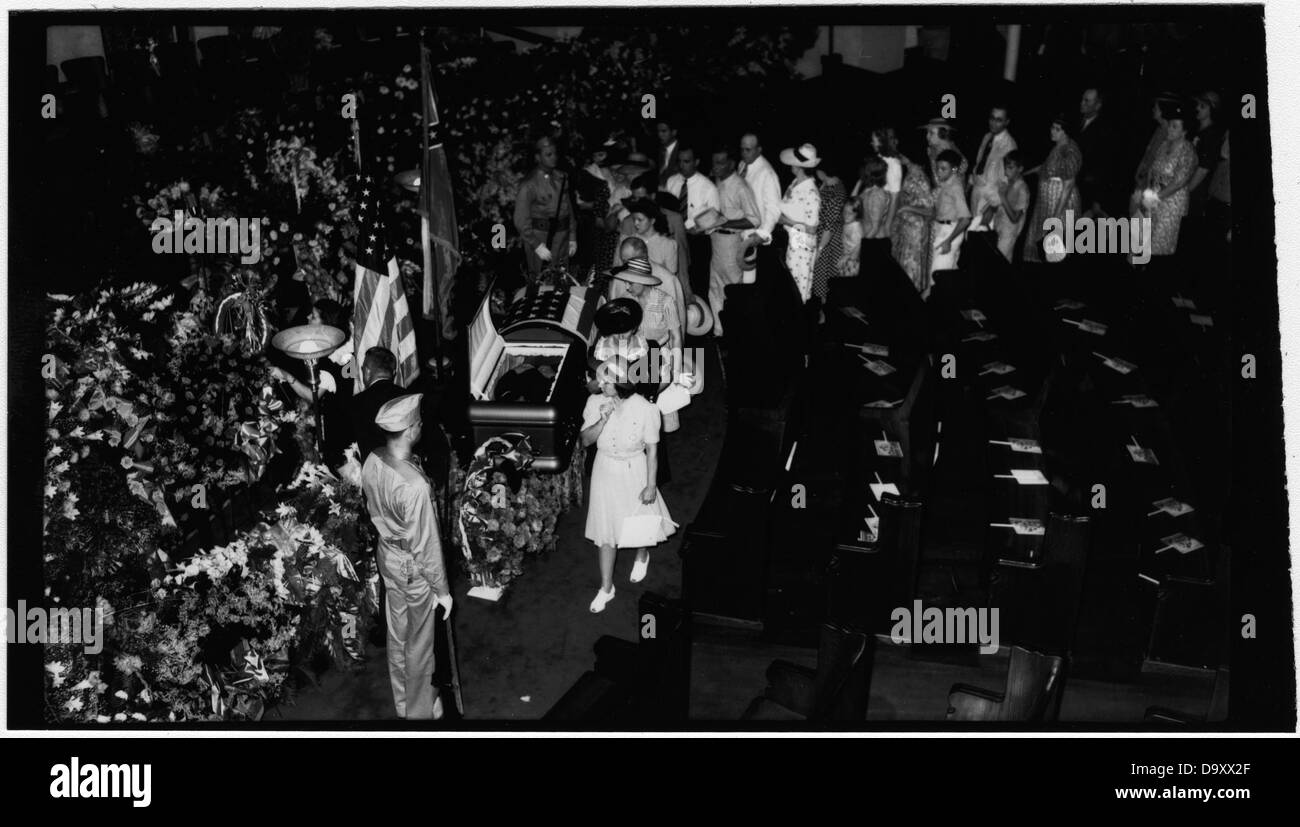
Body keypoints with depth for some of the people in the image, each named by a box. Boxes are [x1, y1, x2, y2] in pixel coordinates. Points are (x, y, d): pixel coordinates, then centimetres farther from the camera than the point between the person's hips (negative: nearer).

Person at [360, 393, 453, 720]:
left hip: (387, 556, 7)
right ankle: (420, 710, 36)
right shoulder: (415, 485, -36)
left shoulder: (372, 462, -13)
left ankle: (402, 701, 46)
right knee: (419, 644, 16)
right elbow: (426, 546, -26)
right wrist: (442, 590, -12)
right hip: (414, 569, -7)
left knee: (396, 633, 26)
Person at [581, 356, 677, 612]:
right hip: (605, 470, 2)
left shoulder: (645, 409, -22)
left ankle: (642, 556, 54)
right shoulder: (595, 402, -13)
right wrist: (603, 420, -26)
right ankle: (606, 587, 24)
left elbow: (652, 449, -13)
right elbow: (586, 440, -8)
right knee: (606, 529, 10)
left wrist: (651, 485, -10)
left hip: (634, 471, -2)